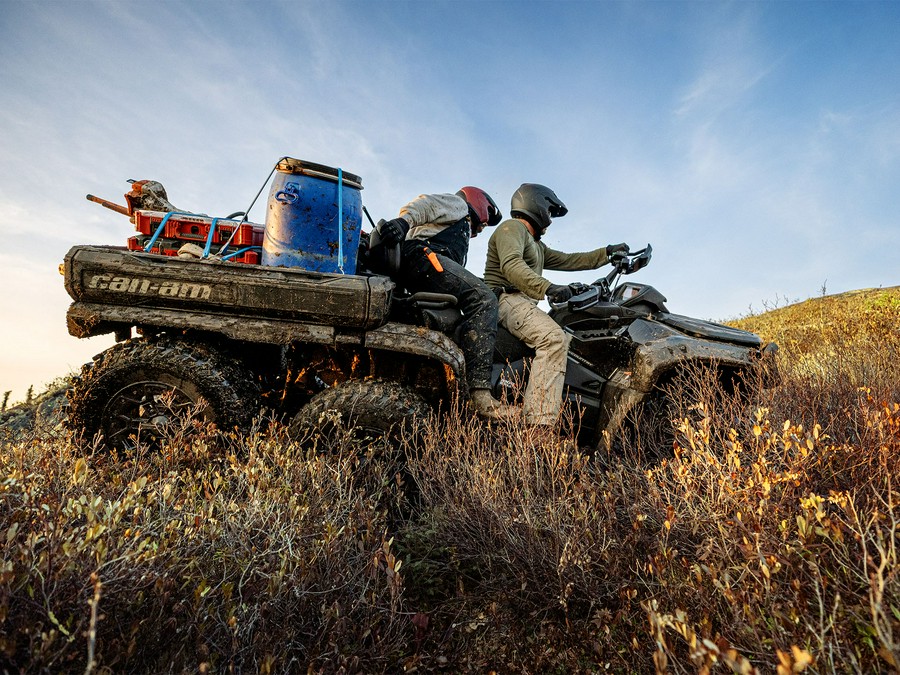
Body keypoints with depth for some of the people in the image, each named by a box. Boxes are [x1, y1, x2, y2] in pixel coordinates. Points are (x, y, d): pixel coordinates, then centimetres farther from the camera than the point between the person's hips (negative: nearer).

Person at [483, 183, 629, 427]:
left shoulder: (537, 246, 32)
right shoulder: (512, 227, 0)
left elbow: (568, 261, 29)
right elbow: (511, 265, -19)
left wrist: (607, 252, 26)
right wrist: (548, 287, -31)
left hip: (523, 304, 11)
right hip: (505, 299, -10)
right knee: (554, 338, -31)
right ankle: (540, 420, -40)